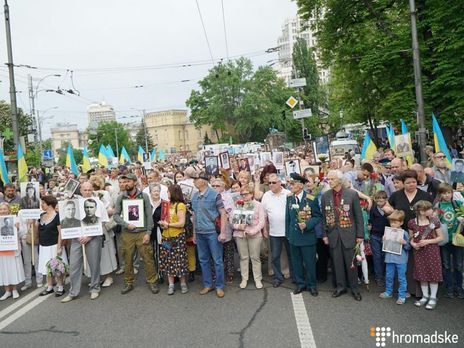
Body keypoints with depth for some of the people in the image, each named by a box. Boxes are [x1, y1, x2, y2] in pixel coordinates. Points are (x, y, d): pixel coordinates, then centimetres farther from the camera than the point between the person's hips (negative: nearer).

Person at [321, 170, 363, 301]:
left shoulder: (352, 194, -7)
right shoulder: (325, 196, 1)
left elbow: (358, 216, -3)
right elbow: (324, 216, 7)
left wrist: (360, 234, -5)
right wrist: (325, 234, 4)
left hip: (348, 233, -2)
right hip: (333, 234, 2)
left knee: (351, 262, 6)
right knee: (337, 262, 11)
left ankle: (354, 288, 23)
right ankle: (340, 286, 26)